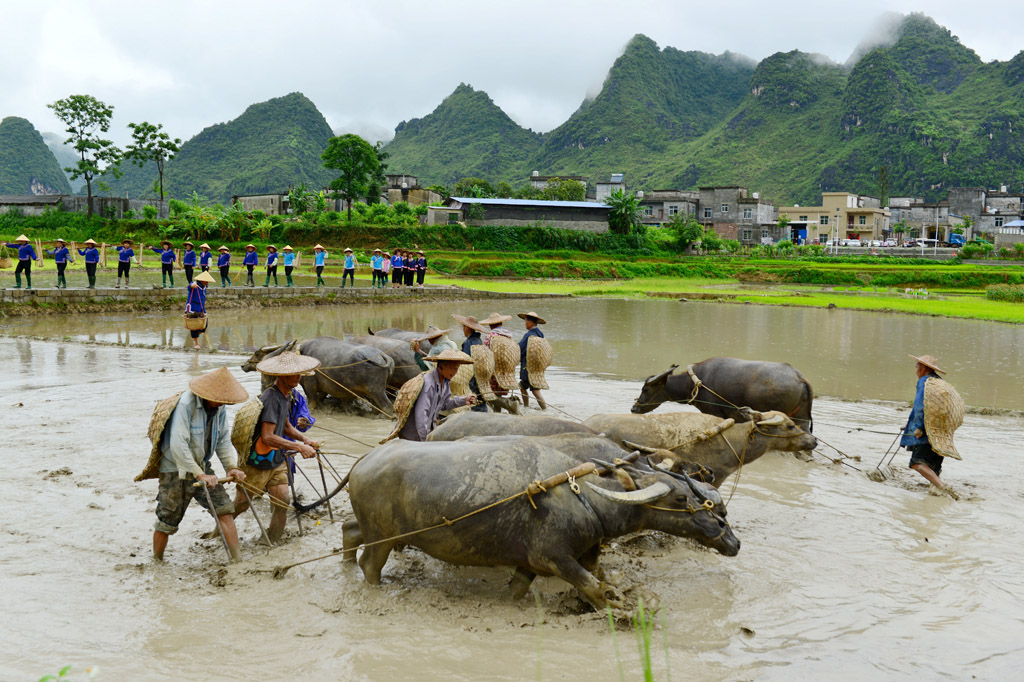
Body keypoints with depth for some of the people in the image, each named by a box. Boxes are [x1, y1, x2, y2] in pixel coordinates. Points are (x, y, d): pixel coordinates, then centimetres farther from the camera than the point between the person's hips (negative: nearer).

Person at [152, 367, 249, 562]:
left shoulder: (219, 408, -1)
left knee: (224, 509, -5)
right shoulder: (186, 404, -23)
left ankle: (237, 560, -4)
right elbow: (178, 445, -29)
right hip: (176, 470, -6)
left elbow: (223, 441, 6)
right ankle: (157, 563, 25)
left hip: (201, 466, 6)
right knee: (166, 523, 3)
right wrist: (199, 474, -29)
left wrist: (231, 466, -11)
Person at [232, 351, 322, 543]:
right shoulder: (271, 399, -25)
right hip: (256, 462, -8)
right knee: (241, 504, 9)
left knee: (283, 502, -1)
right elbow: (267, 437, -31)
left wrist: (304, 438, 0)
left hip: (276, 461, 8)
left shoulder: (285, 395, 4)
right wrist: (299, 447, -31)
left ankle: (273, 543, 12)